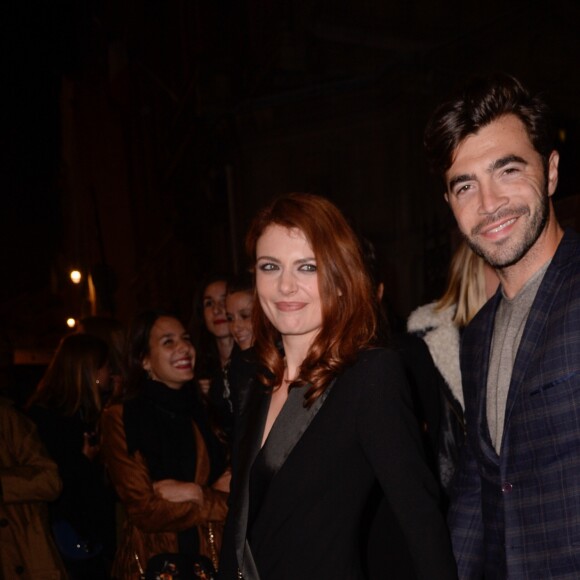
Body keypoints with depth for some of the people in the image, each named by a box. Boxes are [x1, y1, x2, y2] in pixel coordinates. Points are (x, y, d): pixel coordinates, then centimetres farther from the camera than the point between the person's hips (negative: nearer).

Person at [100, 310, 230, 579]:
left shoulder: (205, 413, 4)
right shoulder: (120, 419, -9)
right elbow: (145, 511, -13)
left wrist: (194, 493, -15)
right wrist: (214, 496, -8)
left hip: (211, 558, 4)